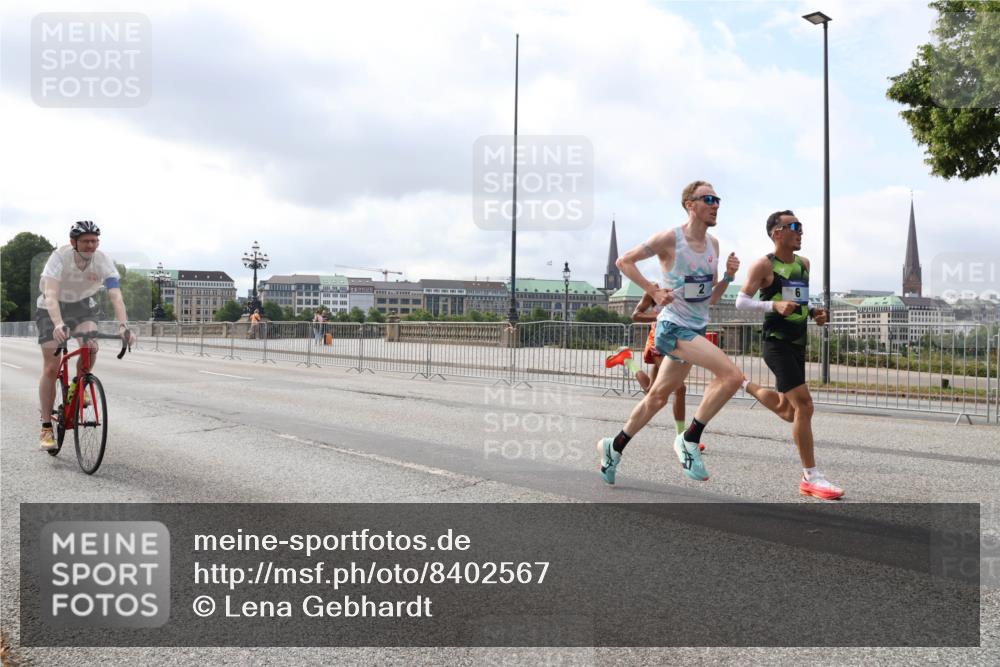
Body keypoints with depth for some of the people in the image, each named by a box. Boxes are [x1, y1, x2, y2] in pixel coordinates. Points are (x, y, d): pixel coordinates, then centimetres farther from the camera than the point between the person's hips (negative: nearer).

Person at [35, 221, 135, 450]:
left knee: (91, 347, -27)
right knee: (51, 368, -6)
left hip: (83, 306, 2)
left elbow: (116, 296, -31)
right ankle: (46, 428, 5)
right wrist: (58, 325, -57)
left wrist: (123, 326, -47)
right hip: (52, 310, -2)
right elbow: (51, 295, -40)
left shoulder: (103, 261, -22)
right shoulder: (59, 257, -29)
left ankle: (76, 386, 6)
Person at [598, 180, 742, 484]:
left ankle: (615, 447, 33)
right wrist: (653, 291, -13)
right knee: (732, 375, -23)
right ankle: (689, 439, -9)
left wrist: (728, 276, -4)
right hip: (673, 326, -8)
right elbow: (624, 261, -5)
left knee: (657, 397, 17)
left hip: (696, 329, 8)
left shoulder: (713, 244, 9)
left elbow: (711, 298, 14)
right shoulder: (669, 239, -13)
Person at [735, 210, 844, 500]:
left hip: (801, 343, 8)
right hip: (777, 343, -8)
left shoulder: (804, 263, 13)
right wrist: (774, 305, -25)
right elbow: (741, 302, -11)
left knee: (788, 411, 17)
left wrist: (815, 313, 4)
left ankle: (748, 387, 45)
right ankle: (810, 477, -8)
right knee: (804, 405, -16)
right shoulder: (764, 265, -7)